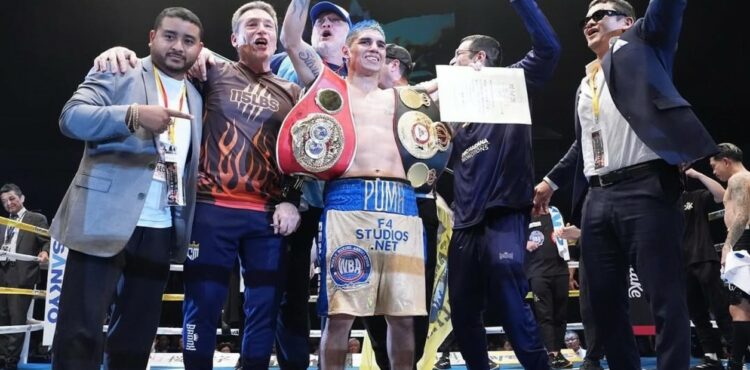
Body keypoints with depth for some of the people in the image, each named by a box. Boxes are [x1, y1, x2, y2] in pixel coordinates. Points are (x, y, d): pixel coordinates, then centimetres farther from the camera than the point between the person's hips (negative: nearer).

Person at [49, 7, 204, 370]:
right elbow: (71, 117, -11)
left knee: (137, 337, 11)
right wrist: (134, 115, -27)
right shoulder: (118, 72, 3)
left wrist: (186, 226, 5)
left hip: (161, 232, 5)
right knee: (79, 334, -3)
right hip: (106, 222, -4)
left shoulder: (196, 98, 16)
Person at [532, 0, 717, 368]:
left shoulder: (642, 43, 11)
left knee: (665, 296, -5)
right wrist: (552, 180, 30)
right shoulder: (584, 86, 25)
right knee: (605, 301, 7)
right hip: (597, 200, 7)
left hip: (644, 190, -6)